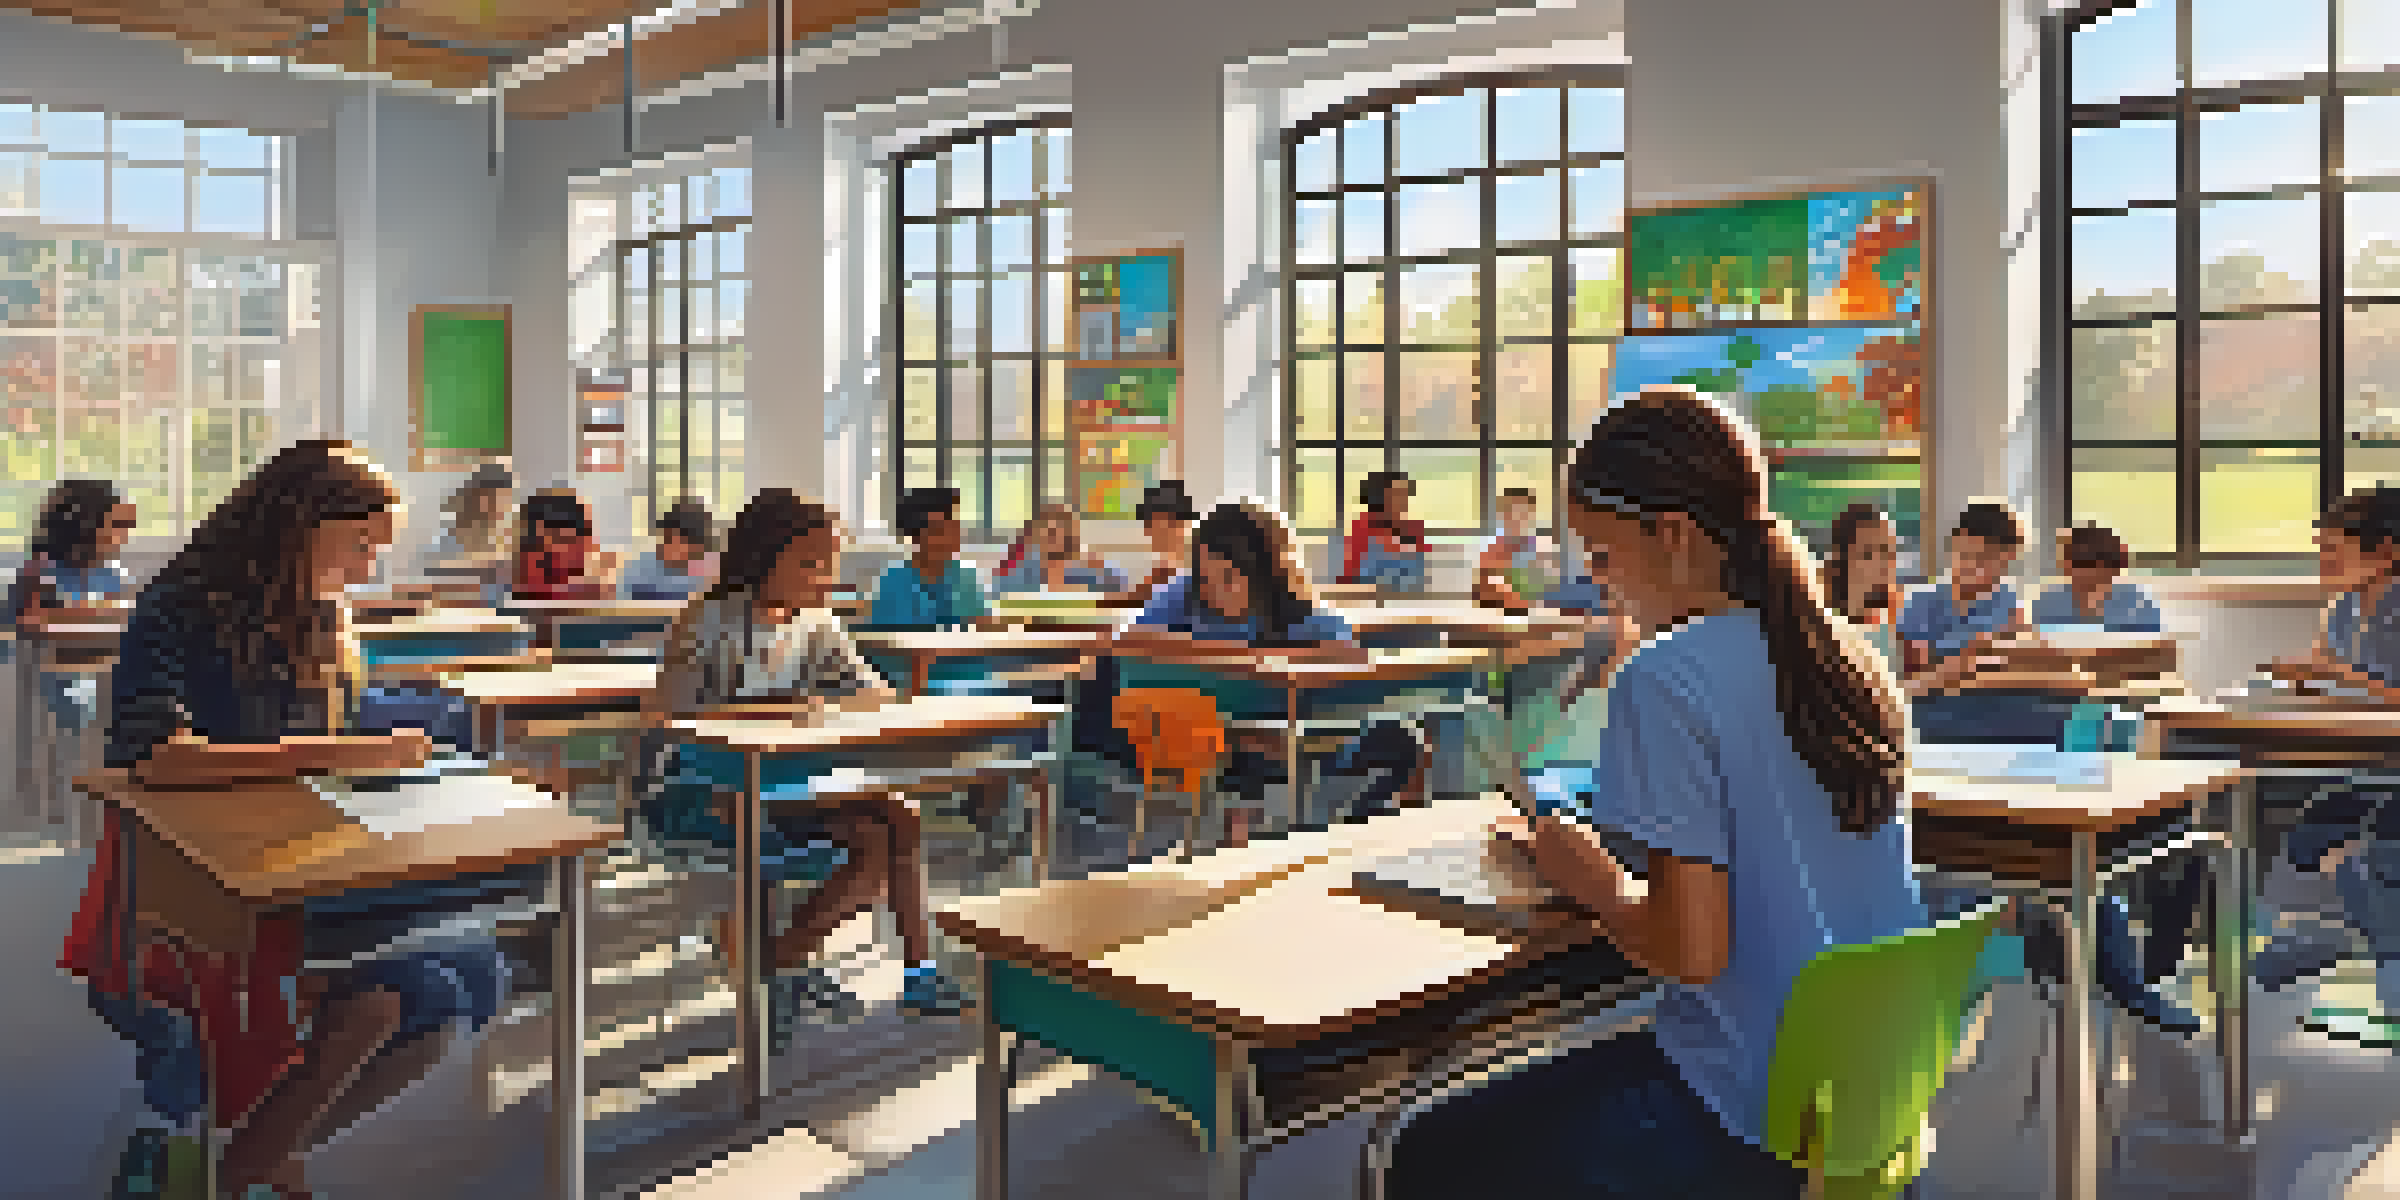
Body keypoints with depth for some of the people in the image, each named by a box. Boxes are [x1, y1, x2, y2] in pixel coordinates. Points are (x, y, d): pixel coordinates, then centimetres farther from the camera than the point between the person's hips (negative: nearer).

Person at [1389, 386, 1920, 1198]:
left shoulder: (1668, 681, -21)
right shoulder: (1847, 660, 3)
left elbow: (1693, 951, -24)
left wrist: (1588, 879, -6)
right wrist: (1615, 837, 12)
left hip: (1759, 1121, -8)